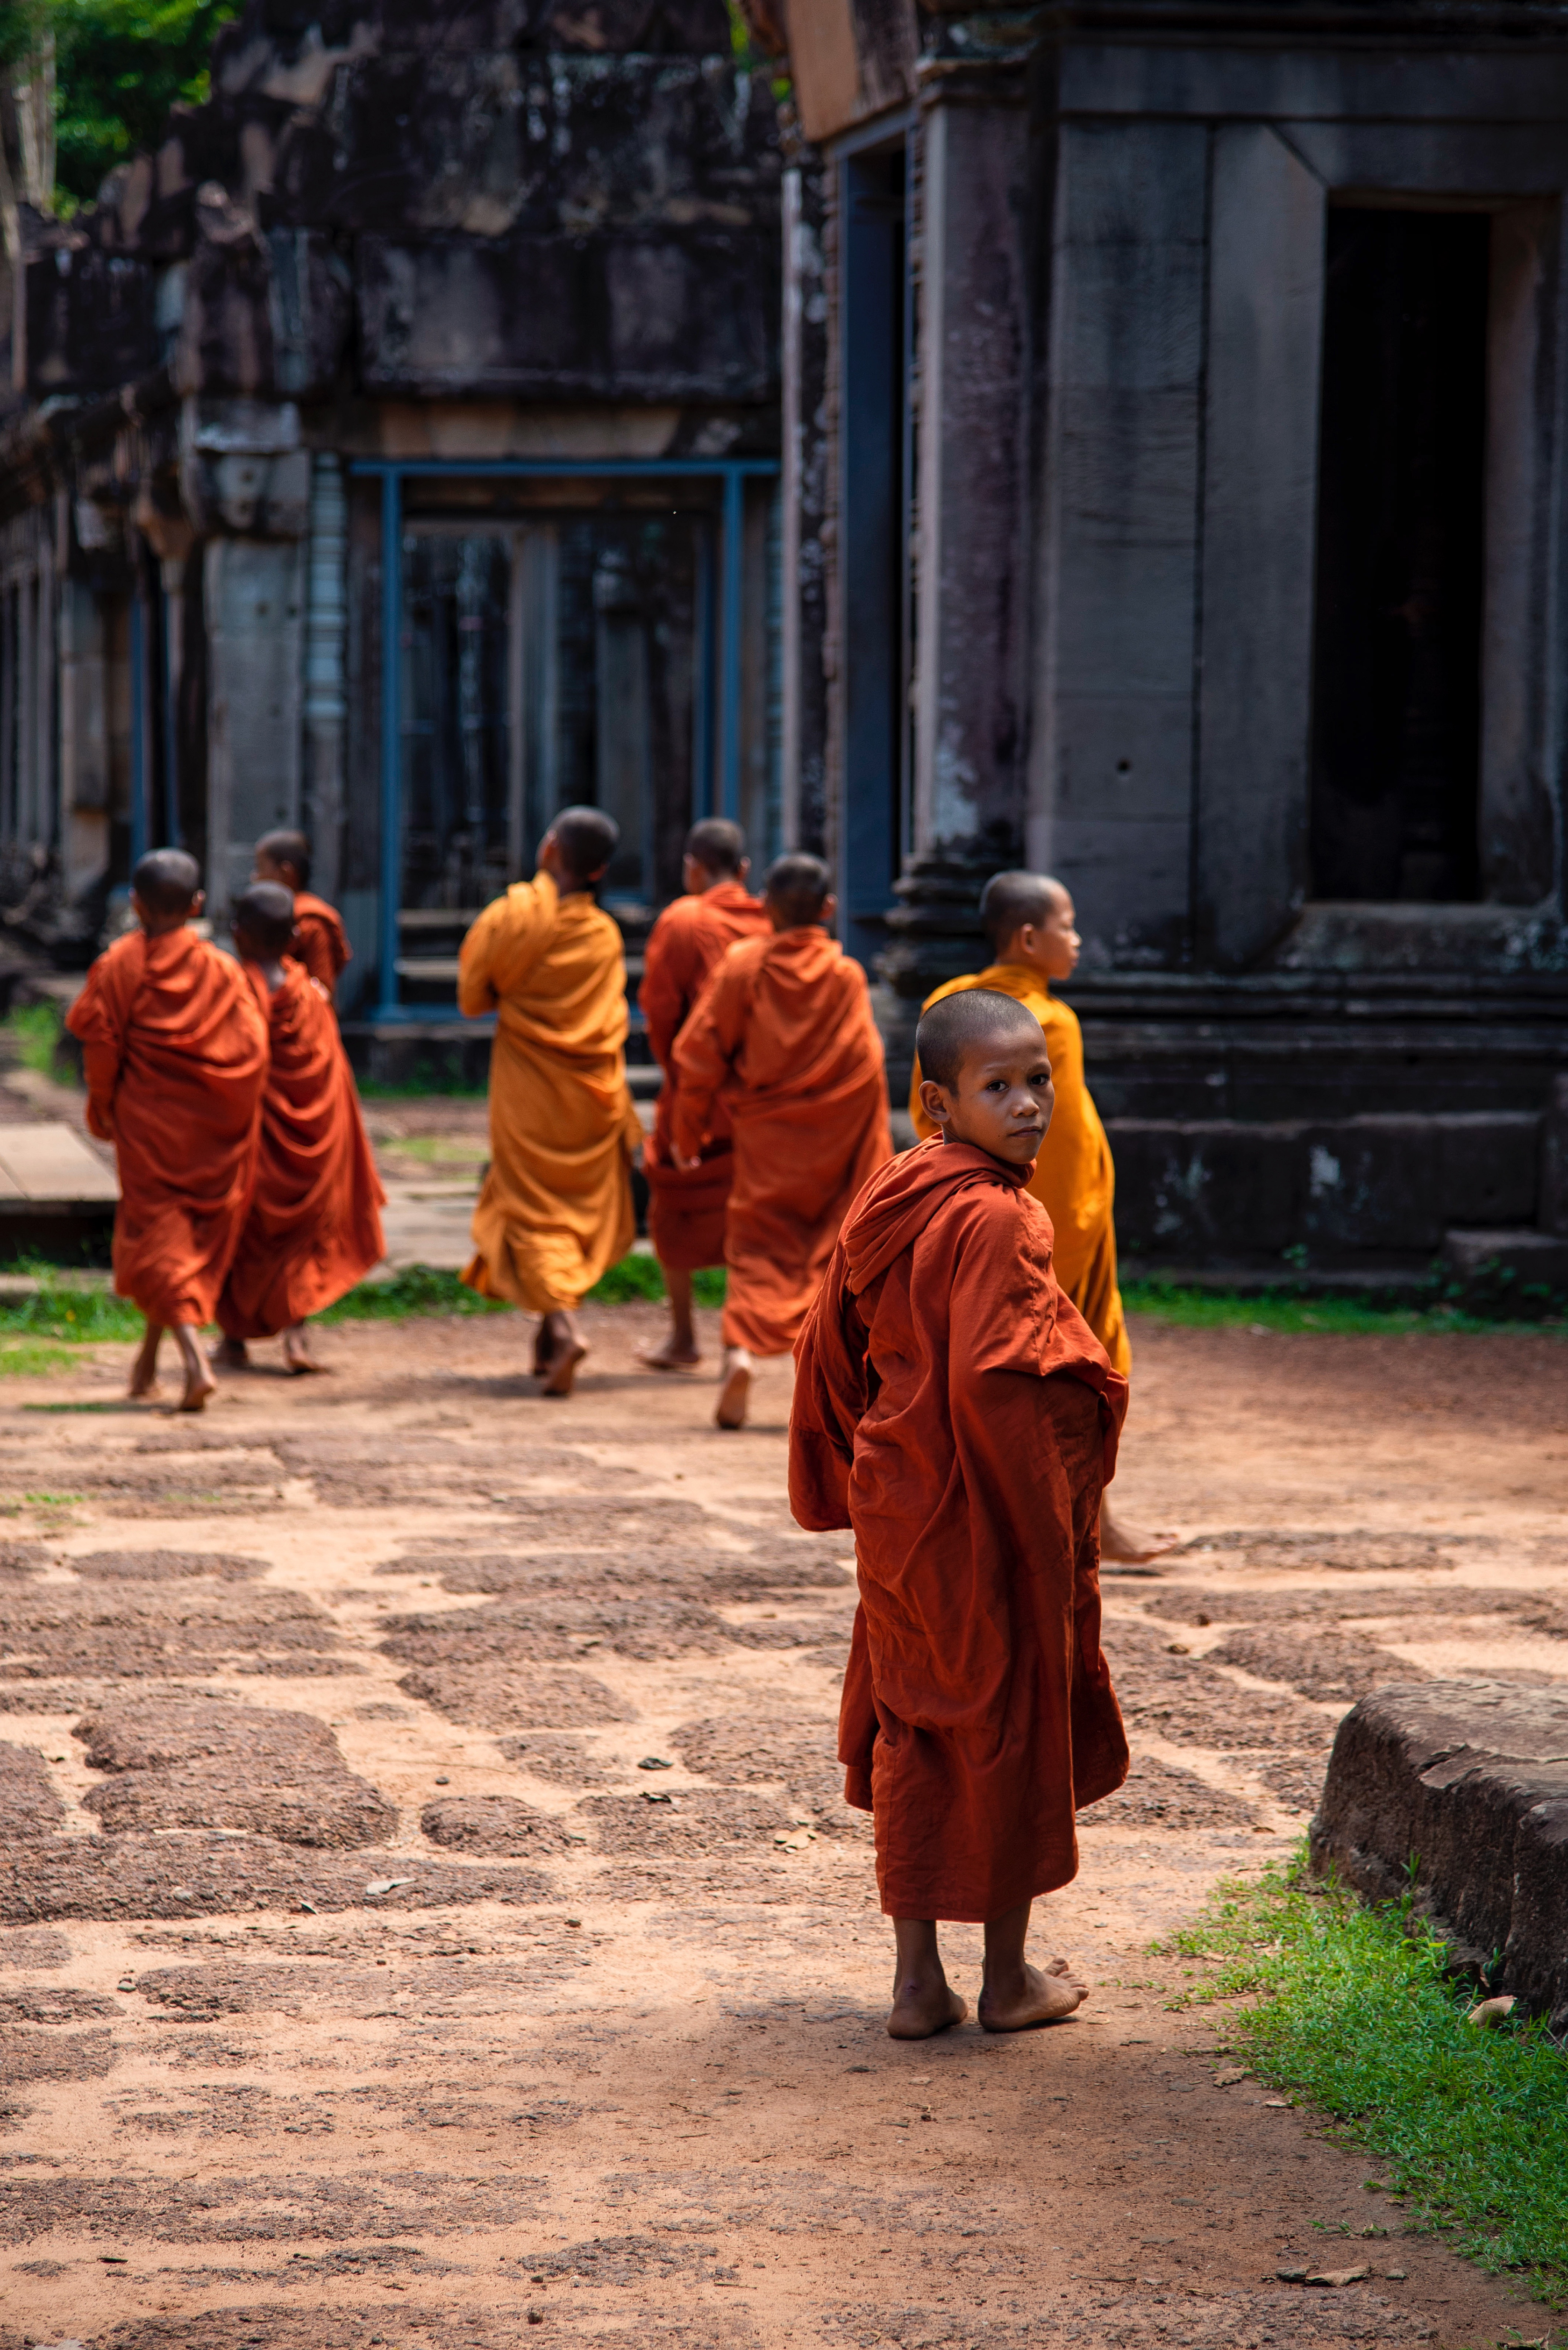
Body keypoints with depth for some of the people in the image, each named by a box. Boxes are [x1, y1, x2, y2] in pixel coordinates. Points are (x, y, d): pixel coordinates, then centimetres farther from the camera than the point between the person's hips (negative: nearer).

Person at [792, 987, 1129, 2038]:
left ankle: (918, 1981, 18)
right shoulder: (998, 1220, -21)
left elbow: (829, 1350, 12)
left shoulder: (887, 1200, 5)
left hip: (899, 1510, 7)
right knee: (1013, 1730, 8)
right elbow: (991, 1380, -28)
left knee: (914, 1733, 13)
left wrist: (847, 1483, 22)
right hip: (988, 1518, -7)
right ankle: (1010, 1979, 19)